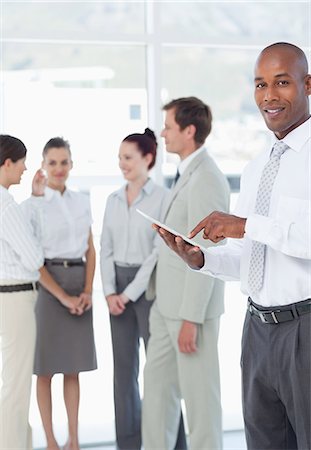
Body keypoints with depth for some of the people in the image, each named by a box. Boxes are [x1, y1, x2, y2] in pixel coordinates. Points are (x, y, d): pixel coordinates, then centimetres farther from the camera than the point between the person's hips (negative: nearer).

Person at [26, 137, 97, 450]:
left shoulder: (81, 202, 10)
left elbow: (90, 250, 11)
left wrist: (87, 291, -3)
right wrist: (63, 296, -14)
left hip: (79, 284, 5)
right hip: (47, 285, -5)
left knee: (74, 367, 9)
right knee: (46, 368, 2)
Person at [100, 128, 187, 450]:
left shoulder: (162, 197, -8)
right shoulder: (113, 199, 10)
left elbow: (161, 251, -13)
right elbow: (106, 249, 9)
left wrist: (131, 292, -13)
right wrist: (109, 292, -3)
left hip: (150, 285, -6)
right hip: (119, 290, 6)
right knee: (124, 367, 8)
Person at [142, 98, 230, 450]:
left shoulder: (206, 179, -19)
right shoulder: (188, 174, 13)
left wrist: (191, 319, -22)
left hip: (192, 305, -10)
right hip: (168, 302, 10)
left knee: (198, 390, 0)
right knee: (157, 381, 15)